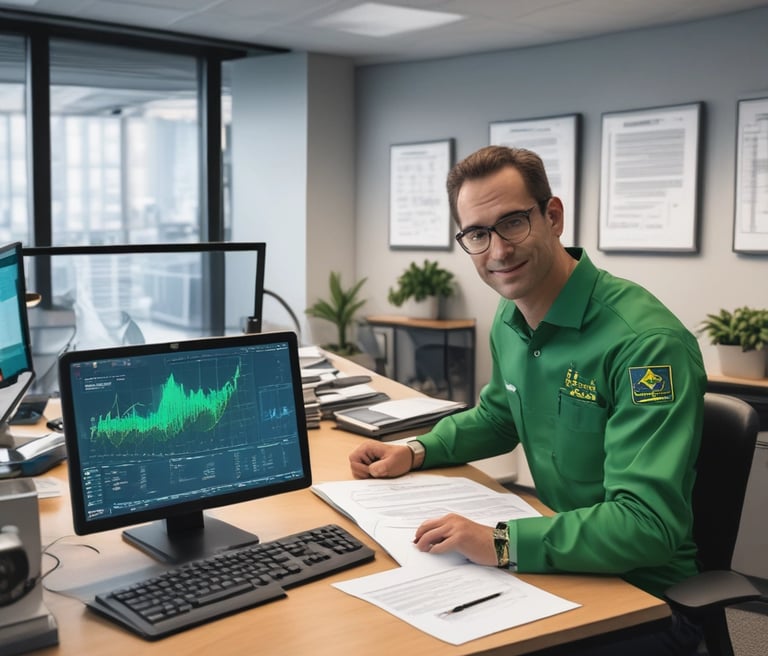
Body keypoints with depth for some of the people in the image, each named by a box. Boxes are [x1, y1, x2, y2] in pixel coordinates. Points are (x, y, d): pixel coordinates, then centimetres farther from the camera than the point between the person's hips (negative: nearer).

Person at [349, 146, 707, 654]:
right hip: (563, 564, 7)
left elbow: (648, 521, -31)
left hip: (645, 593, -7)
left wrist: (501, 542, -34)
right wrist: (416, 452, 5)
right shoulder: (510, 322, 2)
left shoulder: (645, 341, -26)